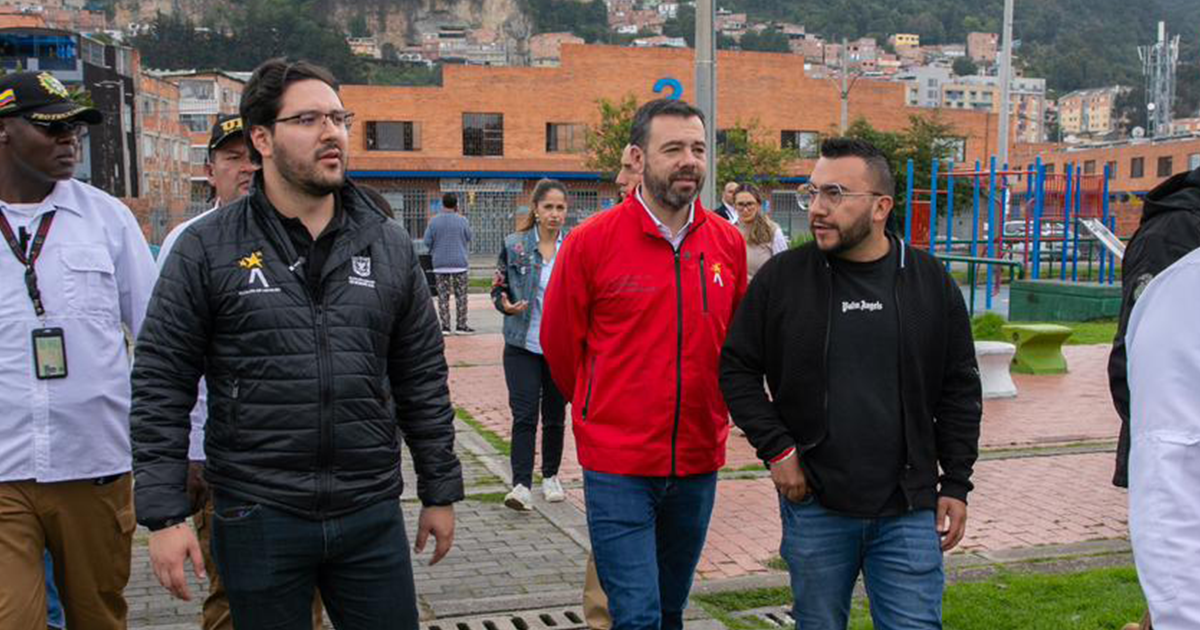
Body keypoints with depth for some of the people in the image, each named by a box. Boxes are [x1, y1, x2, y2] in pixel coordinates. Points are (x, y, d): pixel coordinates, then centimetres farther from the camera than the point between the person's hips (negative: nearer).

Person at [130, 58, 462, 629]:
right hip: (257, 519, -2)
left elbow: (423, 378, 10)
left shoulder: (389, 245, 6)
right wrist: (164, 515, -8)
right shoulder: (207, 249, -2)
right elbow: (161, 385, -3)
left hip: (373, 516, 2)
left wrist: (439, 492, 10)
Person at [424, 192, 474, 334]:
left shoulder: (434, 221, -4)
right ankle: (461, 325, 7)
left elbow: (427, 241, -2)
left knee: (443, 296, 6)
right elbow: (468, 238, 5)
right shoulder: (462, 220, -7)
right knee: (461, 295, 6)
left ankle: (445, 326, 4)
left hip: (440, 264, 1)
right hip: (459, 263, -1)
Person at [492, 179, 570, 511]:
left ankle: (550, 476, 30)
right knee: (524, 415, -8)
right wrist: (506, 306, -15)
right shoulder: (514, 245, -1)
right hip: (523, 346, -1)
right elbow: (498, 289, 5)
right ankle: (521, 485, -7)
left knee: (555, 416, 13)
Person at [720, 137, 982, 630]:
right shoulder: (782, 277, -2)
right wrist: (777, 450, -5)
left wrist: (955, 485, 3)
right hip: (813, 505, 0)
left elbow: (960, 390, 6)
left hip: (908, 512, 0)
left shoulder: (931, 282, 1)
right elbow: (737, 368, 4)